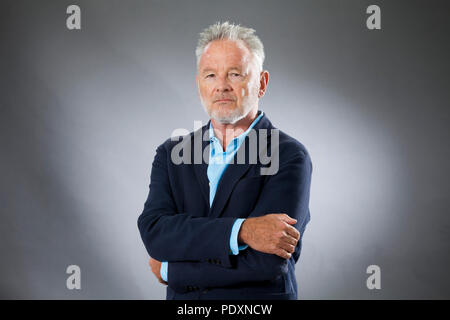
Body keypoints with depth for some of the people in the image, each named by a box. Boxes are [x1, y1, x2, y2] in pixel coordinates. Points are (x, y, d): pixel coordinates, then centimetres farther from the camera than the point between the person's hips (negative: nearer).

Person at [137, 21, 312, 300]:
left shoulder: (290, 157, -11)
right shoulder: (172, 154, 2)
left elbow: (267, 262, -20)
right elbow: (153, 232, -12)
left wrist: (169, 271, -10)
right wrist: (241, 230, -24)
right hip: (183, 305, 3)